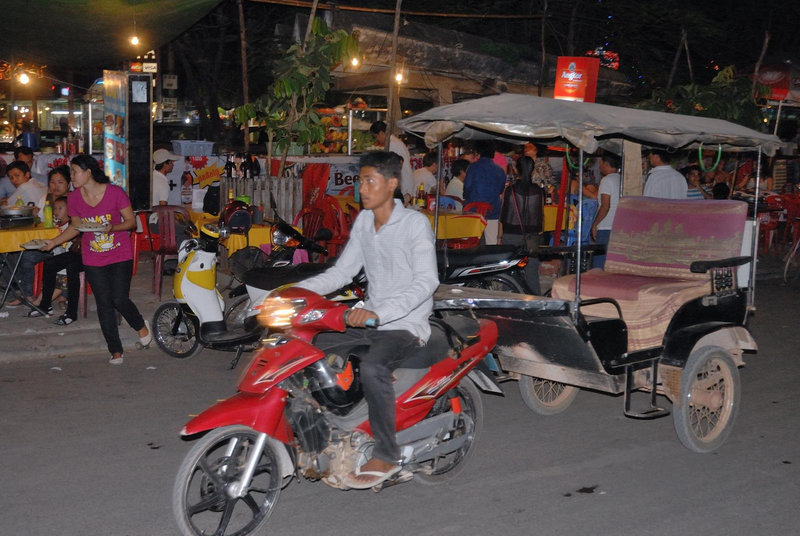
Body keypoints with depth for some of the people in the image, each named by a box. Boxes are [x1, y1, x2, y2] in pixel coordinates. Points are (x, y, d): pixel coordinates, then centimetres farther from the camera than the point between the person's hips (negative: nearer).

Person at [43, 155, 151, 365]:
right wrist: (53, 242, 0)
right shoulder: (74, 198, -3)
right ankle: (115, 351, 16)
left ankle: (141, 326, 23)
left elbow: (131, 221, -8)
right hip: (93, 259, 3)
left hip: (120, 255, -3)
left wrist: (113, 227, -26)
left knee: (119, 300, -10)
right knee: (104, 304, 4)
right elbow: (75, 227, 11)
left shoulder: (115, 193, -14)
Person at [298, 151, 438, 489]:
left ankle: (386, 456, -20)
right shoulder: (363, 221, 10)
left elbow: (426, 280, -24)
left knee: (372, 366, -36)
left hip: (406, 325, -8)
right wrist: (299, 290, -5)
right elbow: (342, 271, 11)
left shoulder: (414, 223, -13)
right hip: (371, 320, 8)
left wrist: (379, 311, -37)